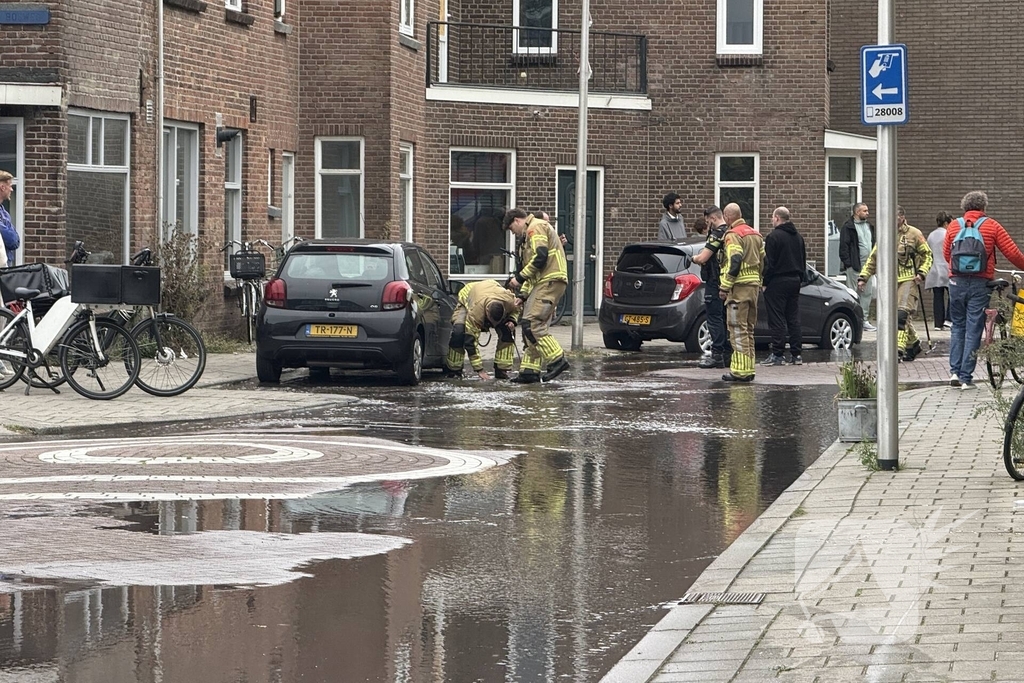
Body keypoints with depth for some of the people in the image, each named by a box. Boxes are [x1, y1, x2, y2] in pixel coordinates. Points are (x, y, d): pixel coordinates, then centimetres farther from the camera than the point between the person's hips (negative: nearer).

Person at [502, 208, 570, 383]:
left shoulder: (536, 228, -4)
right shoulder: (530, 234, 30)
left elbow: (540, 257, -18)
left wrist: (519, 278, -11)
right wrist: (523, 294, 26)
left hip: (550, 282, -11)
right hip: (545, 283, 11)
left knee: (531, 324, -17)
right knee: (534, 326, 8)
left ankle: (557, 360, -18)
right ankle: (529, 371, 6)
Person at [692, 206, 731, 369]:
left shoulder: (717, 234, -16)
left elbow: (702, 258, -21)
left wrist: (694, 258, 0)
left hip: (715, 282, -9)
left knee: (714, 318, -6)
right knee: (725, 318, 14)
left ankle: (717, 355, -8)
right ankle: (727, 354, 15)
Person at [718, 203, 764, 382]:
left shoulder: (733, 235, -10)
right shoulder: (755, 235, 18)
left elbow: (734, 262, -19)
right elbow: (763, 262, 20)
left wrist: (724, 287, -17)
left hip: (739, 286, -9)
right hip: (754, 286, 9)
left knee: (738, 329, -8)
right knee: (748, 329, 14)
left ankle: (740, 370, -11)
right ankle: (748, 369, 15)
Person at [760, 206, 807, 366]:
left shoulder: (773, 237, -13)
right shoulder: (798, 237, 13)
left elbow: (769, 263, -15)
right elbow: (803, 262, 20)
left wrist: (765, 282, -8)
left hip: (777, 282, -8)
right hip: (794, 281, 8)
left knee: (777, 320, -5)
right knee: (793, 319, 10)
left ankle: (778, 355, -6)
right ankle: (796, 354, 8)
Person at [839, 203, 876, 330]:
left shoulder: (869, 226, 17)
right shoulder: (848, 227, -7)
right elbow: (844, 247, -12)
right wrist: (848, 263, -17)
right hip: (855, 266, -8)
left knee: (868, 293, 9)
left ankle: (864, 320, 15)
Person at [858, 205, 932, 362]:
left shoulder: (913, 234, -1)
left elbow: (927, 255, 4)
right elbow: (873, 259, 16)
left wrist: (922, 273, -10)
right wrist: (863, 277, 6)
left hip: (909, 280, -6)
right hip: (891, 281, 6)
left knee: (902, 313, -18)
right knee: (897, 315, 10)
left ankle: (899, 349, -22)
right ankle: (913, 343, 31)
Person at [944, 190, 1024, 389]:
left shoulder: (954, 226, 5)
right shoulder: (991, 226, -1)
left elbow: (946, 254, 14)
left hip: (957, 281, 2)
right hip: (980, 283, -2)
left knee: (958, 326, 16)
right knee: (973, 330, 2)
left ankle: (954, 371, 6)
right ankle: (966, 378, 0)